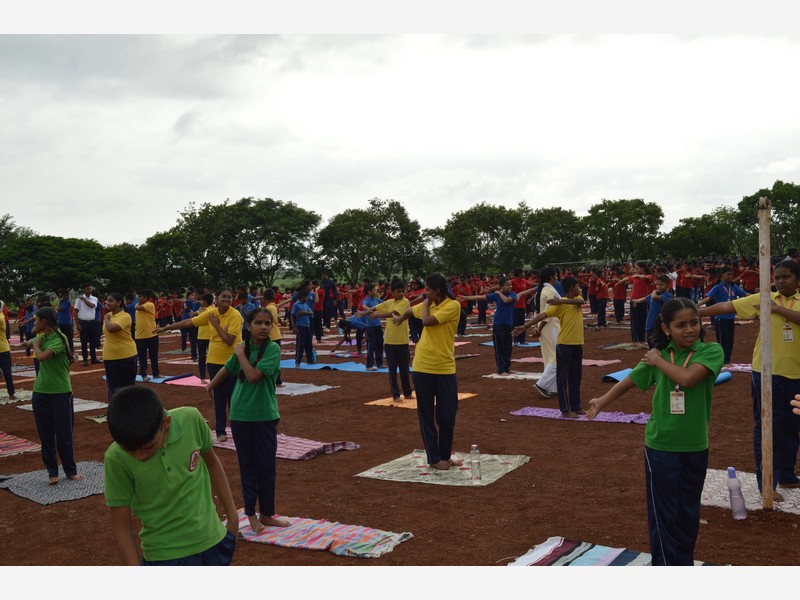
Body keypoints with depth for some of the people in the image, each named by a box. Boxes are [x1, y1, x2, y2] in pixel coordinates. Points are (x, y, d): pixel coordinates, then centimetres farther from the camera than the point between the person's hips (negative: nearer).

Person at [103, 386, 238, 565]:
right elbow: (120, 525, -12)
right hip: (164, 555, -3)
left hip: (212, 541, 3)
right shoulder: (117, 458, -23)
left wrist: (232, 514, 9)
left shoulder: (190, 420, -18)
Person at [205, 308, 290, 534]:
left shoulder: (273, 349, -12)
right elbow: (227, 368, 21)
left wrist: (240, 353, -12)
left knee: (266, 465, 6)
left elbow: (253, 376, -23)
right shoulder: (244, 347, 2)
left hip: (264, 415, -3)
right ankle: (251, 514, 21)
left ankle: (266, 513, 20)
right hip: (240, 414, 3)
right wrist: (210, 385, 34)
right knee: (247, 464, 10)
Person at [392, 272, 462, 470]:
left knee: (447, 415, 4)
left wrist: (426, 303, -5)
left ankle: (445, 455, 21)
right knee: (427, 415, 6)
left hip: (445, 368, -4)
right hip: (423, 367, 4)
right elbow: (410, 310, 30)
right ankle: (434, 458, 14)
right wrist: (400, 319, 46)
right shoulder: (428, 305, 8)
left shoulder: (453, 306, -11)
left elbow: (427, 321, -21)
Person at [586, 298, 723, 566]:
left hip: (695, 447, 0)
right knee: (664, 513, 4)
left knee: (688, 512, 14)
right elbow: (630, 381, 12)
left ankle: (685, 563, 32)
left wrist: (658, 360, -14)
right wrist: (602, 401, 10)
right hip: (660, 446, 0)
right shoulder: (658, 355, -1)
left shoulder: (711, 351, -10)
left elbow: (688, 378, -28)